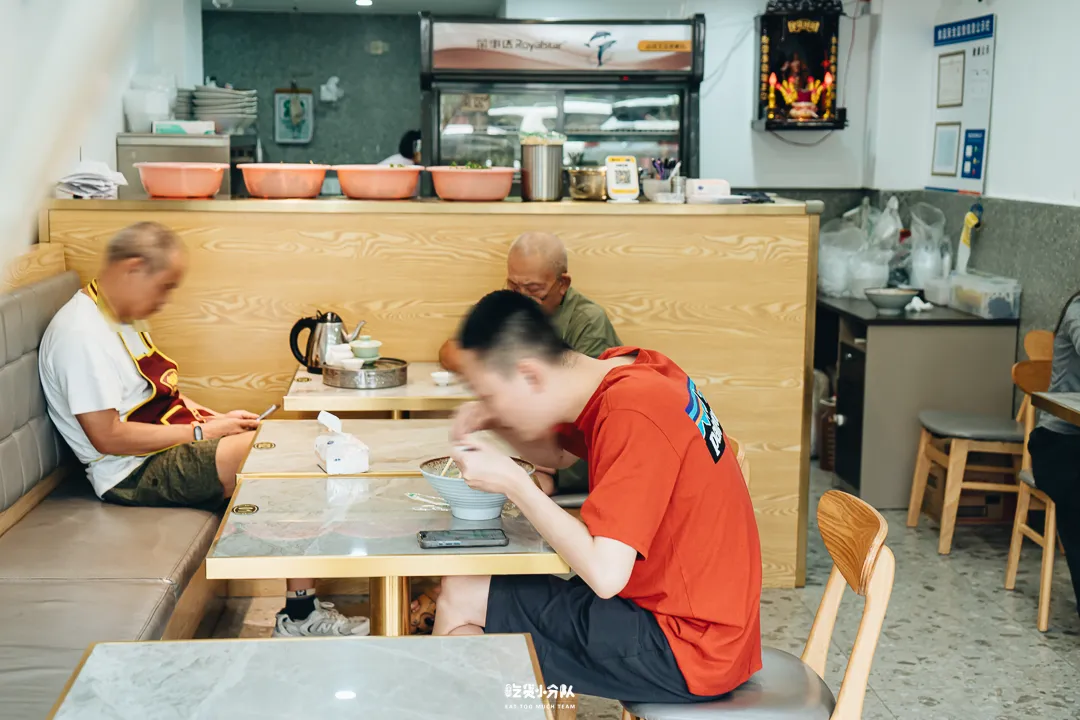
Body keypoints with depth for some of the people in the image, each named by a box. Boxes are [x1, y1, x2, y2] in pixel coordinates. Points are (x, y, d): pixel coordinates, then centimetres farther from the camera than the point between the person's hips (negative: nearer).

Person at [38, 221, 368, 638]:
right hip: (137, 472, -10)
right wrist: (203, 432, -17)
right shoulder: (81, 332, -18)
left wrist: (218, 418, 6)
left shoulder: (124, 319, 15)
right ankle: (300, 616, -13)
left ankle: (303, 611, -9)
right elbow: (108, 436, -22)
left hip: (175, 448, 10)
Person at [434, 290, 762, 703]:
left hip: (688, 652, -9)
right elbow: (557, 454, 16)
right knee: (462, 589, 12)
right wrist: (494, 423, -4)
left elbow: (604, 574, -30)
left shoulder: (634, 415, -27)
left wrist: (512, 482, -22)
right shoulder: (622, 369, -2)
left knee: (461, 603, -4)